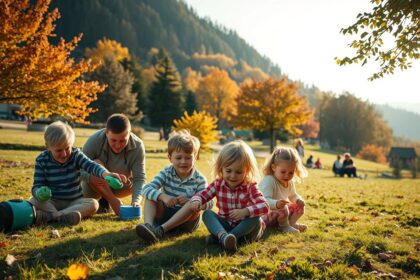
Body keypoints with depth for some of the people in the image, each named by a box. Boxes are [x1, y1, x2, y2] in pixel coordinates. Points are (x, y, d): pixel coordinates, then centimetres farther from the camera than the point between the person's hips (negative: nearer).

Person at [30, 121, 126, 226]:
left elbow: (91, 165, -28)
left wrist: (106, 174, -52)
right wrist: (39, 193, -36)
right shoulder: (42, 160, -8)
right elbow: (37, 186, -9)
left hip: (74, 201, 1)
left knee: (93, 204, -28)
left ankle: (49, 216, -39)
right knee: (35, 201, -28)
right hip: (52, 202, 0)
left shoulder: (76, 155, -9)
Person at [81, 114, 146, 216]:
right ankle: (115, 202, -14)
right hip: (91, 188, -3)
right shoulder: (94, 141, -27)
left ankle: (105, 199, 2)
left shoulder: (137, 146, -22)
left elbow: (139, 178, -26)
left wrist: (136, 201, -42)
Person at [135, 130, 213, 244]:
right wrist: (163, 196, -37)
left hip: (187, 219, -2)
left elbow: (209, 203, -18)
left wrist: (190, 201, -37)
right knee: (151, 196, -16)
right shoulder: (166, 173, -4)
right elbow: (147, 189, -17)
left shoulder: (199, 179, -9)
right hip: (166, 215, 2)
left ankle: (161, 230, -39)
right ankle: (149, 225, -41)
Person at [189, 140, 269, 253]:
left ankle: (219, 238, -38)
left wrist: (245, 211, -42)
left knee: (256, 219, -31)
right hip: (225, 225, 2)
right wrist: (196, 201, -28)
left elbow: (264, 206, -25)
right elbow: (201, 195, -2)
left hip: (245, 227, -2)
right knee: (207, 214, -19)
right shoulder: (218, 184, -3)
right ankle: (224, 236, -48)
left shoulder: (250, 187, -13)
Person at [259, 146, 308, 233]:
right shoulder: (269, 181, -28)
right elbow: (265, 200, -39)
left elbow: (293, 196, 18)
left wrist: (299, 200, -6)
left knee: (299, 206, 5)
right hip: (265, 215, -9)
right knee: (283, 209, -34)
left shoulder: (290, 182, 1)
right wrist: (276, 204, -61)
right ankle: (284, 226, -10)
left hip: (280, 211, 9)